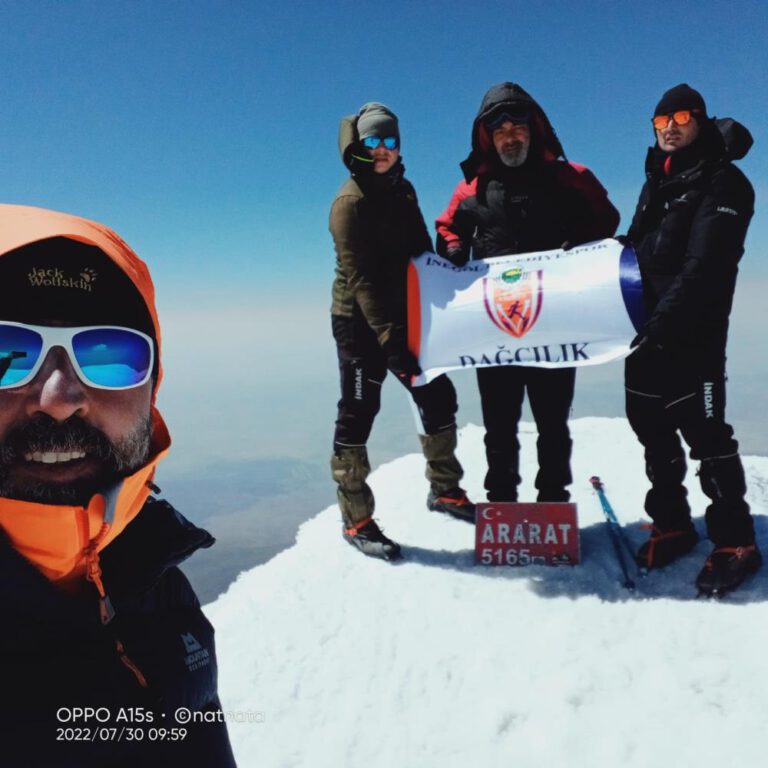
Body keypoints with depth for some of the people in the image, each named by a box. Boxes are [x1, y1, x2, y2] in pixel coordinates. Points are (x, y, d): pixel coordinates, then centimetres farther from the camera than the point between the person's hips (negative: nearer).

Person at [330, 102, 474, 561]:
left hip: (400, 316, 8)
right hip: (360, 322, -7)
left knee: (438, 398, 10)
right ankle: (356, 521, 10)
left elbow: (421, 252, 17)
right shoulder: (351, 202, -14)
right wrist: (391, 341, -29)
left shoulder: (402, 190, 9)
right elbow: (361, 279, -22)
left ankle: (445, 490, 28)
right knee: (358, 415, -3)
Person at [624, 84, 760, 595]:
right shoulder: (658, 180, 18)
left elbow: (703, 266, -19)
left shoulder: (723, 183, -7)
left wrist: (665, 322, -26)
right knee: (651, 426, 11)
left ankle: (735, 542, 8)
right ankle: (672, 525, 24)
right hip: (648, 332, 8)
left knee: (705, 434, -4)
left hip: (692, 335, -8)